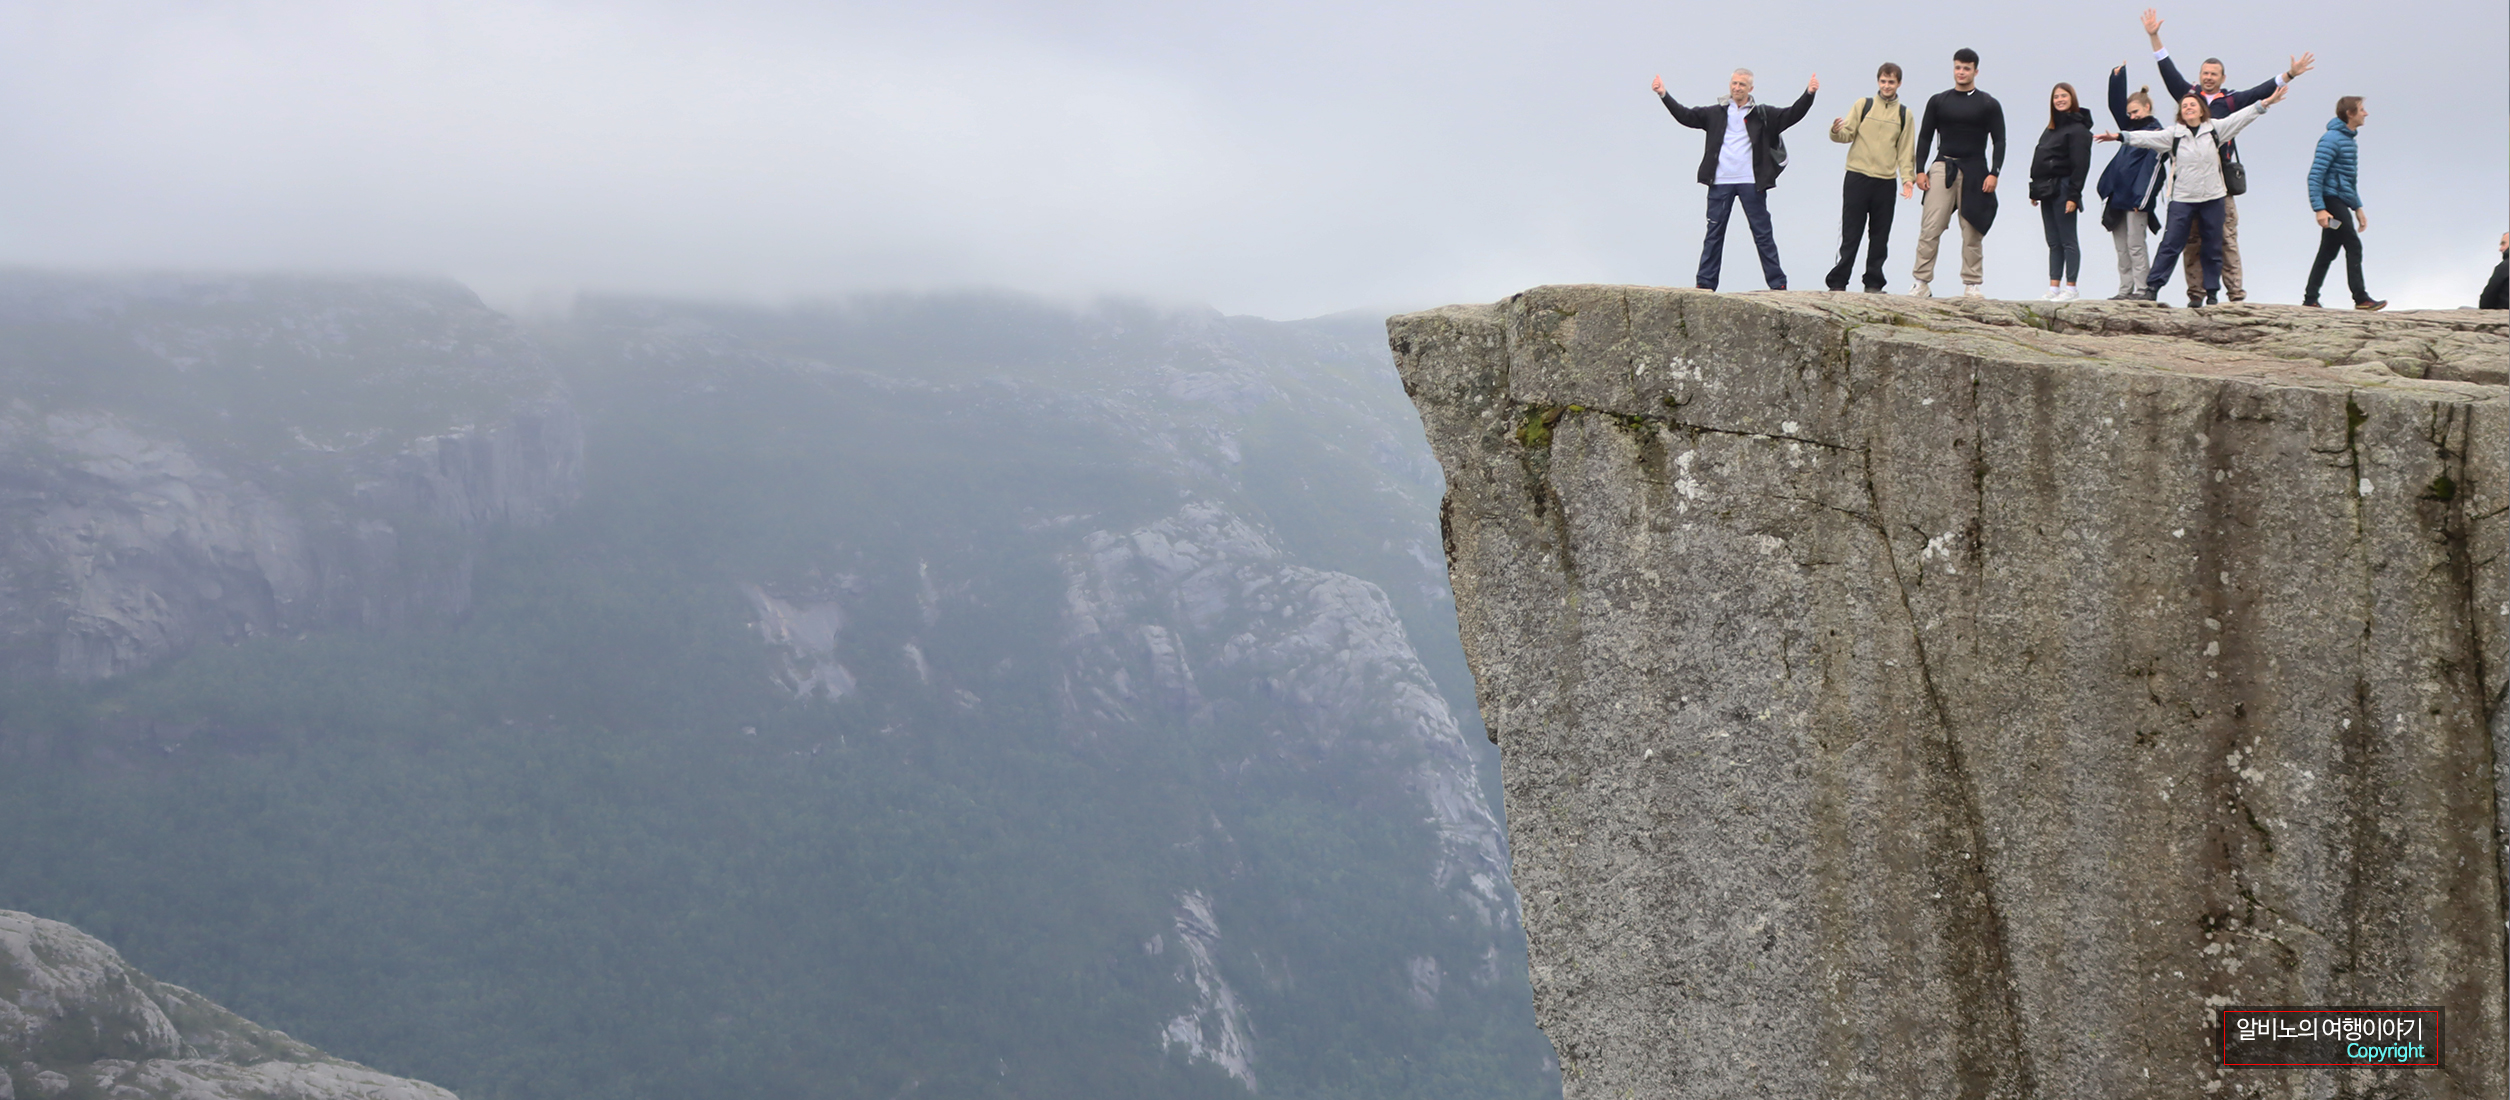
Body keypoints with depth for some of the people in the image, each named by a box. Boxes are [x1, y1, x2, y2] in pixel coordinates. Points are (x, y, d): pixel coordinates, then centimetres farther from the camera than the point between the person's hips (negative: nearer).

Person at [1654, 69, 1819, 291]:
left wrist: (1809, 94, -11)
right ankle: (1705, 283, 8)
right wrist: (1664, 95, 1)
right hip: (1720, 181, 1)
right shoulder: (1716, 113, 10)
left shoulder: (1762, 115, 7)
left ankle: (1777, 283, 6)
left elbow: (1791, 116, 2)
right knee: (1714, 233, 5)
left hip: (1751, 181, -1)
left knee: (1762, 233, 3)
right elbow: (1686, 116, 9)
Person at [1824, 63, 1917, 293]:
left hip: (1886, 181, 2)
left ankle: (1873, 283, 10)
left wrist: (1907, 177, -1)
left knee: (1880, 237, 4)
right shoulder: (1863, 105, 6)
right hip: (1857, 178, -2)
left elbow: (1906, 150, 11)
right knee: (1850, 234, -3)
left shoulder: (1904, 114, 11)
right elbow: (1847, 134, 1)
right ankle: (1837, 282, -1)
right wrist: (1837, 131, -22)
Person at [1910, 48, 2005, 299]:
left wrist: (1994, 173, -8)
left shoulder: (1989, 105, 7)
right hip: (1943, 168, 1)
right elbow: (1924, 137, 12)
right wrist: (1920, 170, 1)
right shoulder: (1938, 101, 11)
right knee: (1929, 229, -9)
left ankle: (1971, 285, 6)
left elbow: (1999, 141, 5)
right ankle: (1921, 283, -8)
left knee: (1972, 232, 1)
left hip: (1974, 170, -1)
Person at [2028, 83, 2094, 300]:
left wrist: (2073, 195, -19)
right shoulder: (2051, 129, 18)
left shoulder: (2078, 129, -7)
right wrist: (2035, 191, 15)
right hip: (2047, 191, 8)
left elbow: (2080, 166, -13)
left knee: (2068, 241, -5)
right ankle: (2054, 287, 8)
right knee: (2053, 242, 8)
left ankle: (2071, 287, -3)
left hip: (2063, 190, -8)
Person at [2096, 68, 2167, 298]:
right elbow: (2115, 104, 22)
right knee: (2121, 247, 6)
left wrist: (2141, 200, -18)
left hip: (2136, 198, -8)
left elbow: (2152, 167, -12)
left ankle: (2142, 290, -8)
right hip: (2118, 197, 8)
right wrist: (2117, 77, 9)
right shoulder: (2131, 127, 17)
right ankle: (2125, 289, 8)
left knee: (2135, 245, -9)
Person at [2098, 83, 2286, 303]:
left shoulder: (2214, 129, 4)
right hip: (2182, 199, -1)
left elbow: (2240, 118, 4)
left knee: (2213, 248, 6)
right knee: (2170, 245, -5)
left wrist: (2265, 103, -2)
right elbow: (2148, 137, -7)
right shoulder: (2173, 134, 1)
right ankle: (2152, 287, -4)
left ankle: (2211, 293, 14)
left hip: (2213, 198, 2)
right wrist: (2120, 136, -18)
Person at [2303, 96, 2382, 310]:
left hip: (2340, 203, 10)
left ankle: (2310, 299, 11)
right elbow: (2315, 175, -18)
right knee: (2353, 246, -10)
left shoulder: (2349, 139, 18)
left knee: (2328, 252, 9)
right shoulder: (2332, 140, -13)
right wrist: (2319, 209, -24)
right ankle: (2360, 298, -9)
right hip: (2332, 201, -10)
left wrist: (2358, 207, 24)